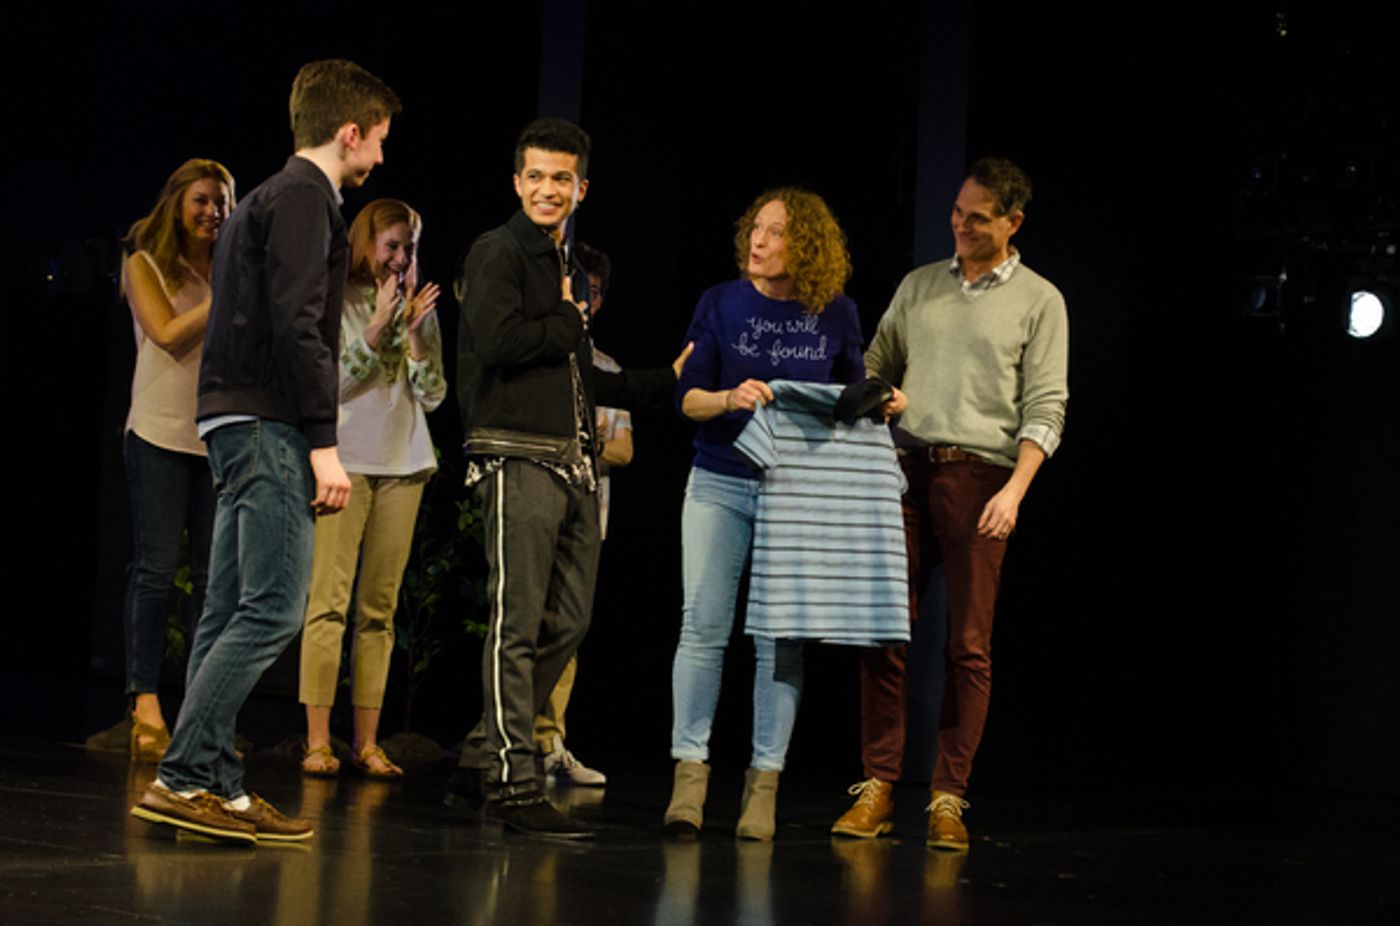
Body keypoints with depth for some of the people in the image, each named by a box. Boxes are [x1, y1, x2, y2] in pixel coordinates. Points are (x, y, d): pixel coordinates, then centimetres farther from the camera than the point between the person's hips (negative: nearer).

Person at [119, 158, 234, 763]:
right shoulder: (145, 265, 4)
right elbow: (168, 333, -9)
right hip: (161, 435, -4)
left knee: (214, 576, 1)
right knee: (155, 571, -7)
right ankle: (146, 710, -7)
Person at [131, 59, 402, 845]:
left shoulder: (271, 198, 24)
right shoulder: (304, 195, -7)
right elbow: (297, 325, -17)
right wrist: (324, 444, -19)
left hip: (242, 426, 10)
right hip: (269, 425, -10)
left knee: (232, 615, 7)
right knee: (272, 610, -13)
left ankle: (217, 786, 8)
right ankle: (184, 776, -16)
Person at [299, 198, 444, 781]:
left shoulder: (419, 309, 12)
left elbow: (433, 396, 7)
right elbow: (332, 381, -7)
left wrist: (415, 333, -6)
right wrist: (378, 325, -11)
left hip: (404, 464, 4)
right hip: (347, 459, -4)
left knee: (379, 608, 3)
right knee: (329, 600, -9)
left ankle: (367, 742, 4)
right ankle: (318, 742, -9)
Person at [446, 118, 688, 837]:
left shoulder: (565, 266, 23)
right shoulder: (498, 253, -2)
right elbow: (498, 339, -19)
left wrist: (666, 381, 30)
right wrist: (568, 322, -3)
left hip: (573, 465, 8)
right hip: (517, 458, -8)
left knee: (567, 623, 7)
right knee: (517, 625, -9)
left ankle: (481, 761, 15)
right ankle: (511, 784, -7)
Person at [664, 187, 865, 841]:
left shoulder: (836, 315, 4)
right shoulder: (722, 303, 2)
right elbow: (687, 398, 1)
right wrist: (731, 399, -18)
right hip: (721, 484, 0)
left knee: (780, 637, 0)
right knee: (704, 627, -5)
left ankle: (763, 784, 5)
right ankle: (689, 772, 1)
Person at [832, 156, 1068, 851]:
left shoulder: (1039, 301, 5)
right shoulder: (919, 285, 16)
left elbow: (1045, 407, -1)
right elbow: (875, 367, 20)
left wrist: (1015, 489, -13)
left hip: (979, 476, -3)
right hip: (906, 467, 3)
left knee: (969, 645, -3)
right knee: (885, 632, -2)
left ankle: (948, 799, 0)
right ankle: (877, 787, 2)